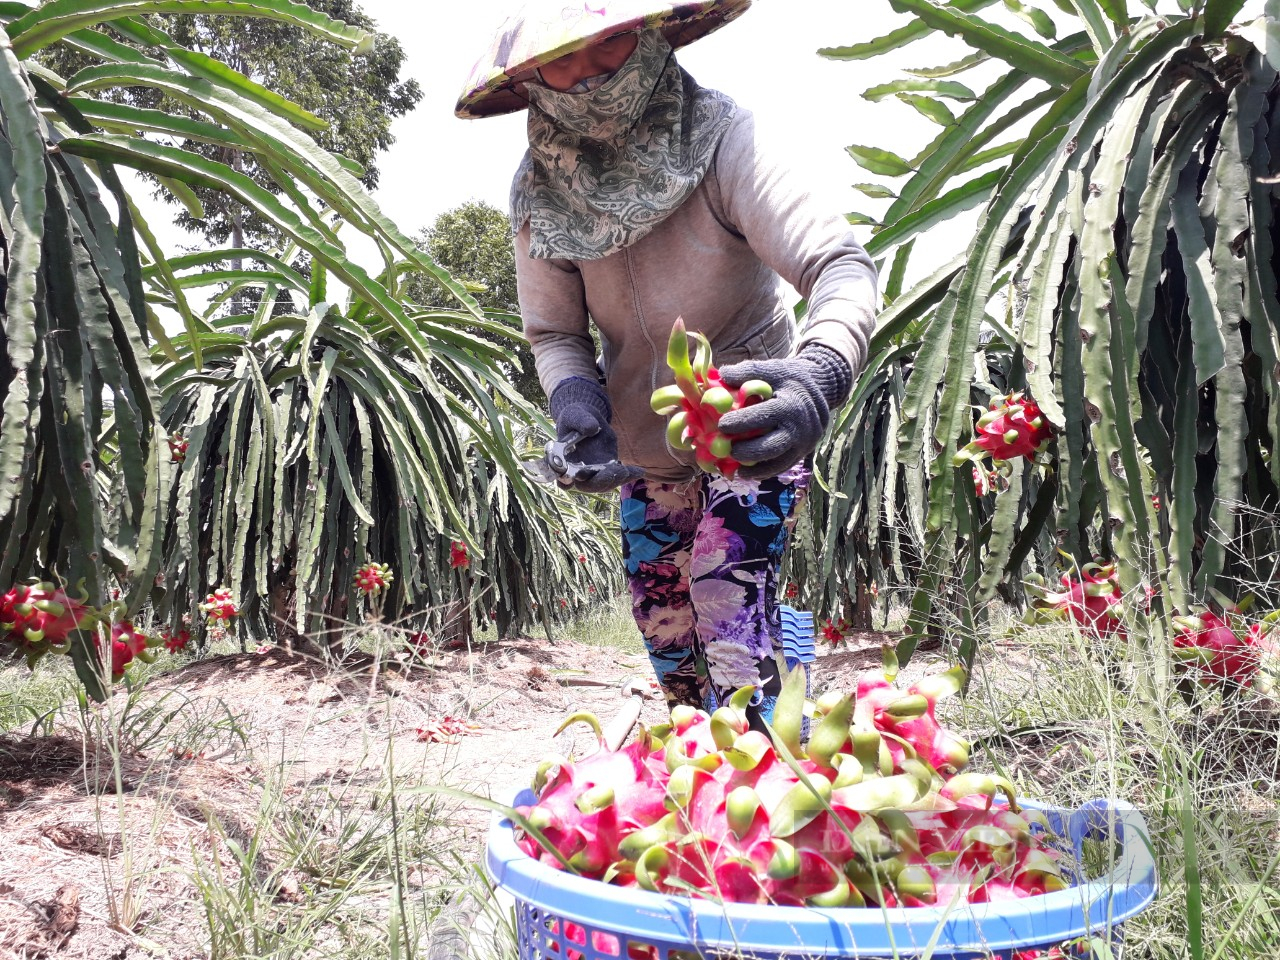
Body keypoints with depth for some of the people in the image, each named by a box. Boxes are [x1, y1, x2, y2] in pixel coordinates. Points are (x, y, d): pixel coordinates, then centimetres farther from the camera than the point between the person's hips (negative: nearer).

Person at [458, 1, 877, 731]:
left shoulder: (721, 137, -25)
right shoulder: (540, 191, -14)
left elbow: (841, 264, -35)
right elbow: (554, 333, -5)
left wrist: (821, 375, -56)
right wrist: (578, 408, -28)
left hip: (750, 425, -4)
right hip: (645, 443, 5)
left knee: (732, 626, -17)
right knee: (665, 627, 13)